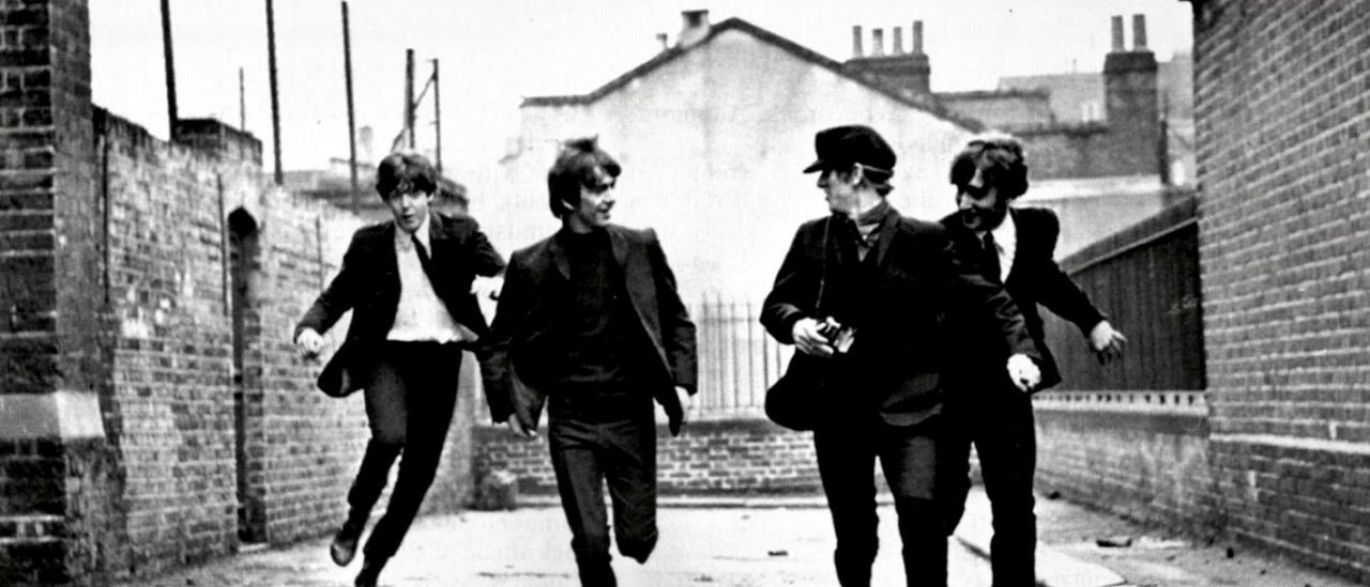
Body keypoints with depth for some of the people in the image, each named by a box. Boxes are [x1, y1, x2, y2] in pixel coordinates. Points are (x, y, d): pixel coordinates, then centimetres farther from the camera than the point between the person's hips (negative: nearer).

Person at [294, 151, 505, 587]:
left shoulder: (460, 234, 1)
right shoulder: (370, 244, 3)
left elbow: (505, 277, -3)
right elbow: (336, 296, 8)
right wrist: (308, 328, -12)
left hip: (439, 359, 1)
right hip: (388, 354, -1)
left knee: (420, 470, 3)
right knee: (389, 435, -29)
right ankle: (354, 521, -3)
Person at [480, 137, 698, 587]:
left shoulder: (640, 248, 0)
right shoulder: (531, 265, -4)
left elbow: (677, 320, 10)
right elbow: (500, 344, 6)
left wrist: (681, 382, 0)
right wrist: (506, 405, -3)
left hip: (632, 415, 1)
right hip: (571, 420, -1)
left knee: (638, 538, 4)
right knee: (590, 541, -4)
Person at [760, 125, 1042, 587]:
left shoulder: (924, 240, -1)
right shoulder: (813, 239, 8)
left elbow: (983, 298, -2)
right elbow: (776, 302, 13)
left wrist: (1017, 349, -18)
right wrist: (795, 323, -10)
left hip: (909, 406, -3)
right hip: (840, 407, 3)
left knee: (921, 511, -20)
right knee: (853, 535, 7)